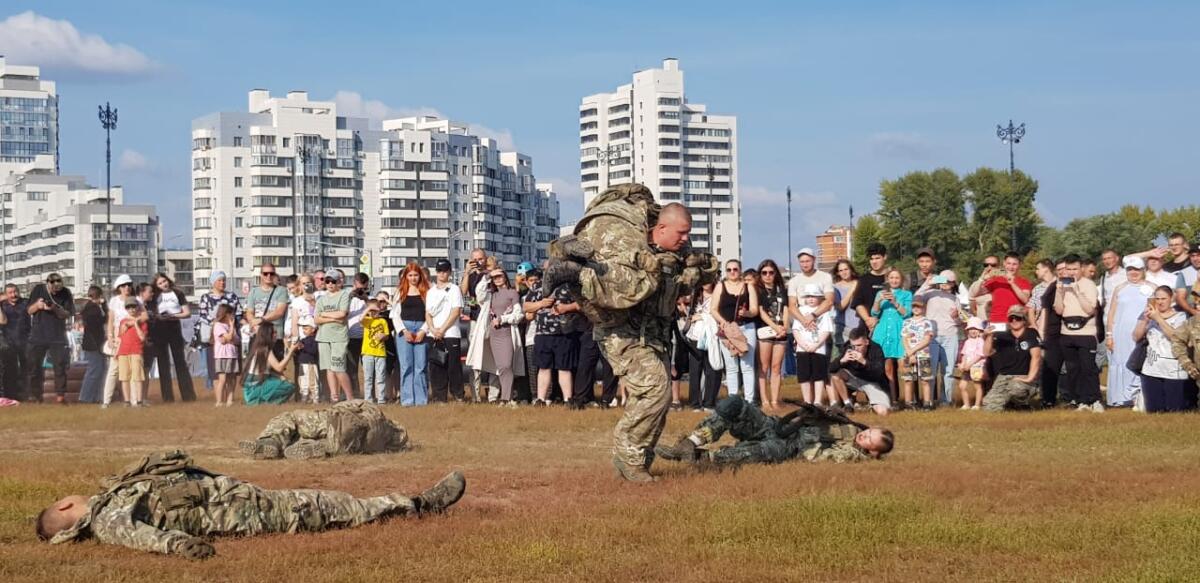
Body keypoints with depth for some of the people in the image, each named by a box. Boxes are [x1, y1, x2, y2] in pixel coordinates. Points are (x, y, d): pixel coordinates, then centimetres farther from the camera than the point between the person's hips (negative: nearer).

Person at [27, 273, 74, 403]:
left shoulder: (65, 294, -4)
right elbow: (29, 311, 4)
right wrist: (37, 305, -18)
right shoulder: (38, 290, -1)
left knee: (60, 366, -8)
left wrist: (55, 308, -23)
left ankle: (60, 395, -6)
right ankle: (35, 395, 13)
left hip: (57, 337, -1)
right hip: (37, 336, 1)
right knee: (34, 365, 3)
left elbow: (67, 314, -5)